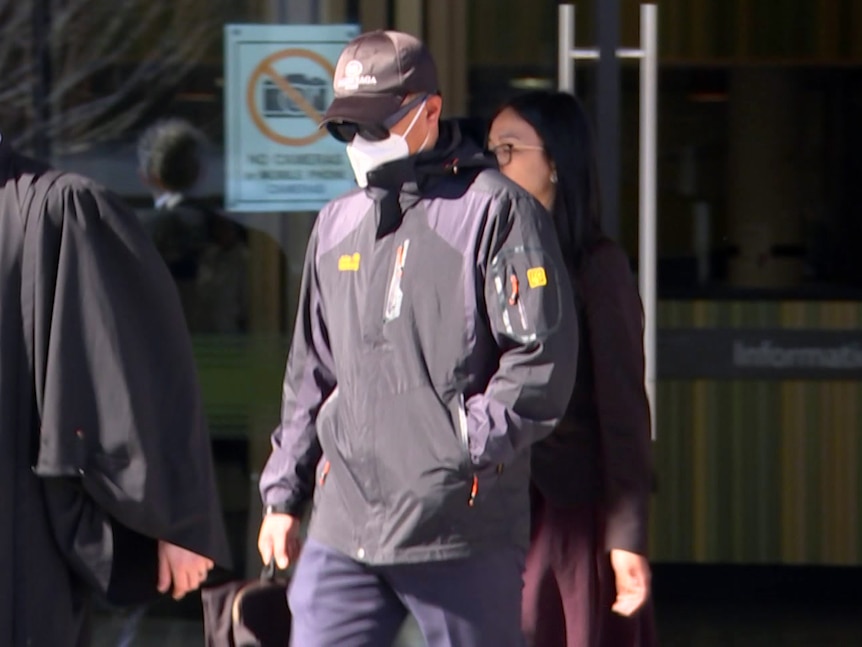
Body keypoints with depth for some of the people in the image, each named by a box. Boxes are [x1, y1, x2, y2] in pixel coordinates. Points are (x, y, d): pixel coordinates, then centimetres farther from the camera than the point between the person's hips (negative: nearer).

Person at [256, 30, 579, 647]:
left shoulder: (495, 209, -4)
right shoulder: (337, 225, 17)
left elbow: (543, 354, -10)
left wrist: (468, 445, -14)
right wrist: (283, 493, 18)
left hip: (464, 529, -6)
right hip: (345, 528, 6)